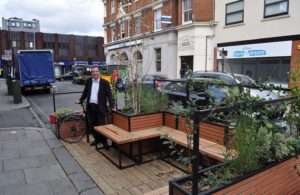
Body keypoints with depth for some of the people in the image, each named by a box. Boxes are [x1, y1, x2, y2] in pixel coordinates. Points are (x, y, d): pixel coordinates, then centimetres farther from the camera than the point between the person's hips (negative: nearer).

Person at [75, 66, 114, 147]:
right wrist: (80, 100, 6)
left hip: (100, 107, -4)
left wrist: (111, 106, -19)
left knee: (101, 125, 0)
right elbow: (85, 92, 16)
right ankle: (97, 139, 28)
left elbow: (109, 95, -8)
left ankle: (104, 140, 14)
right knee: (92, 125, 12)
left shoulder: (105, 82, -6)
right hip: (90, 106, 4)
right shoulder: (88, 81, 6)